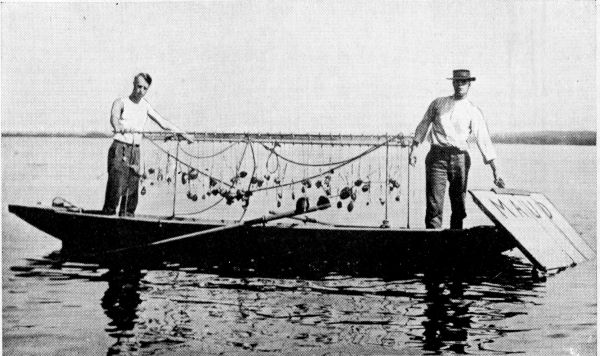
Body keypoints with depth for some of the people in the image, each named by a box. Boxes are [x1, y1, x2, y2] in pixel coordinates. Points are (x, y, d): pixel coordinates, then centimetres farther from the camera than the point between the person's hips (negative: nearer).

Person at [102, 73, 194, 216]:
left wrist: (182, 133, 16)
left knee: (132, 188, 1)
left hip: (135, 151, 5)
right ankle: (107, 215, -11)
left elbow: (162, 122, 17)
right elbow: (114, 116, -27)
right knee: (116, 187, -14)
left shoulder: (145, 106, 11)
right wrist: (118, 127, -51)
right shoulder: (121, 102, -6)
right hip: (120, 149, -5)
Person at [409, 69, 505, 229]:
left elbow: (484, 140, 2)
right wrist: (413, 149, 8)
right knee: (434, 204, -9)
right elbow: (423, 126, 17)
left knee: (459, 206, 5)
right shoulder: (438, 103, 12)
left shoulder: (474, 112, 7)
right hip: (437, 156, -1)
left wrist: (495, 170, -3)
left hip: (460, 158, 1)